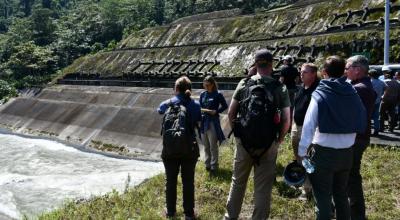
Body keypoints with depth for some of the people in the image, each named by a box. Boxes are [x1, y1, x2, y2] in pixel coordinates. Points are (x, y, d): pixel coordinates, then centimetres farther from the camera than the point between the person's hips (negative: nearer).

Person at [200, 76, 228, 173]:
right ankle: (207, 164, 26)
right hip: (203, 122, 5)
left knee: (213, 146, 1)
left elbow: (225, 106, -2)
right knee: (206, 146, 14)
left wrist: (216, 111, -13)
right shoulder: (202, 94, 7)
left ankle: (214, 166, 11)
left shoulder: (218, 94, -7)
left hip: (213, 122, -5)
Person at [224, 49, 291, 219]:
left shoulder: (244, 84, -1)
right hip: (268, 143, -1)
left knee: (238, 181, 17)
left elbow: (231, 112, -1)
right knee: (263, 187, 8)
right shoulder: (280, 88, -5)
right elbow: (286, 120, -7)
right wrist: (279, 139, 7)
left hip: (244, 140, 2)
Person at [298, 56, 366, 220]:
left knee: (323, 198, 5)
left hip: (323, 152, -4)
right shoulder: (352, 93, 0)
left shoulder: (320, 94, -12)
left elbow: (309, 126, -15)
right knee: (341, 194, 21)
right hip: (346, 153, 5)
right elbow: (361, 124, 4)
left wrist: (302, 152, -9)